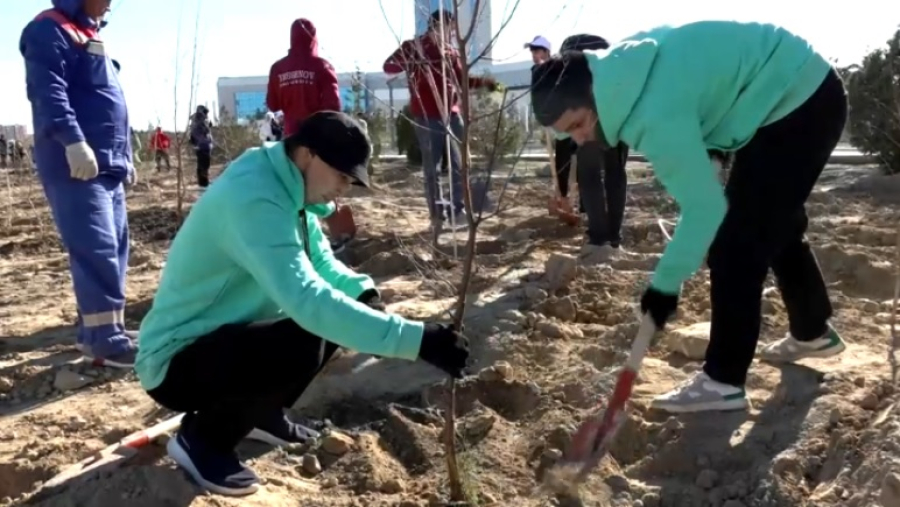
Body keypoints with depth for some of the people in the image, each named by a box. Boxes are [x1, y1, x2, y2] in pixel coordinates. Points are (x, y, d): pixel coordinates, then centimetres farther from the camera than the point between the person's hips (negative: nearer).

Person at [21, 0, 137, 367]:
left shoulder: (91, 37, 27)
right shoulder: (51, 30, -3)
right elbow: (49, 91, -18)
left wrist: (124, 155, 28)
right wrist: (72, 140, -29)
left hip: (107, 166, 10)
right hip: (75, 164, -10)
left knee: (114, 248, 8)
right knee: (97, 250, -14)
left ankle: (95, 331, 15)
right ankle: (108, 341, -13)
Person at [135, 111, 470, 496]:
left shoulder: (289, 188, 0)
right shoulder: (252, 198, -30)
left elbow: (321, 265, 10)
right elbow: (307, 300, -41)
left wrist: (364, 292, -12)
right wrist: (417, 339, -42)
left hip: (224, 333, 9)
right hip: (175, 361, -9)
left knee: (335, 314, 3)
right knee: (302, 345, -32)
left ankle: (260, 412, 18)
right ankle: (201, 438, -6)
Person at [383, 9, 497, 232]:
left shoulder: (451, 51, 13)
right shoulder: (413, 47, -1)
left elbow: (460, 79, 22)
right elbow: (388, 67, -11)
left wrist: (482, 82, 7)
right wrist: (414, 59, -26)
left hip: (451, 115, 5)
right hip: (427, 118, -5)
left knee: (460, 165, 4)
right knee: (431, 169, 0)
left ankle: (459, 211, 12)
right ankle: (437, 217, 5)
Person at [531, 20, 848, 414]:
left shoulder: (656, 113, -33)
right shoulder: (622, 68, -4)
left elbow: (704, 206, -29)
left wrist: (664, 285, -20)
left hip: (799, 103, -10)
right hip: (803, 92, 10)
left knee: (736, 245, -9)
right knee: (775, 227, 23)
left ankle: (722, 381, 0)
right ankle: (814, 333, 42)